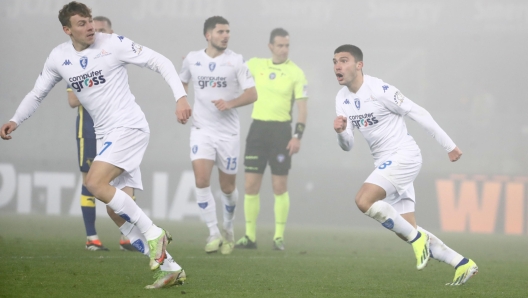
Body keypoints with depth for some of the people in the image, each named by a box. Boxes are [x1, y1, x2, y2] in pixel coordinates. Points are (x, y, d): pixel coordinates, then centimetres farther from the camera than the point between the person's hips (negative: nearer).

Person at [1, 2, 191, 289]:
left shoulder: (113, 44, -10)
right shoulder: (59, 57, 6)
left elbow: (160, 62, -9)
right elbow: (37, 94, 17)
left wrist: (180, 96, -20)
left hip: (129, 127, -7)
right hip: (104, 135, 7)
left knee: (95, 182, -24)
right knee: (118, 209, 1)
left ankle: (153, 234, -13)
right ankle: (170, 268, 6)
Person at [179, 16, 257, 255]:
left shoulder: (236, 61, -4)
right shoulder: (192, 59, 2)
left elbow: (252, 94, -6)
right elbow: (181, 83, 21)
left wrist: (230, 103, -23)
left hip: (228, 131, -1)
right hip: (202, 129, 1)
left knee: (227, 186, 8)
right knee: (201, 180, -18)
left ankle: (228, 228, 33)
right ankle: (214, 233, -12)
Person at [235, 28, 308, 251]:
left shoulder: (296, 73, -3)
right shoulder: (256, 65, 5)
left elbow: (302, 107, -5)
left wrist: (297, 136, -14)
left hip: (281, 130, -3)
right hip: (257, 128, 3)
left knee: (280, 187, -2)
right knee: (251, 185, 1)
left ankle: (279, 236, 6)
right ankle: (250, 236, 8)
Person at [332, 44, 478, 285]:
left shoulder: (379, 90, -16)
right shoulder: (342, 99, 6)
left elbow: (418, 113, -10)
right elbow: (348, 146, 9)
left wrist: (449, 146, -7)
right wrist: (340, 131, -15)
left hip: (404, 156, -8)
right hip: (386, 164, 8)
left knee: (364, 200, -25)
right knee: (408, 232, 6)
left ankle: (417, 238, -10)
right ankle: (462, 264, 15)